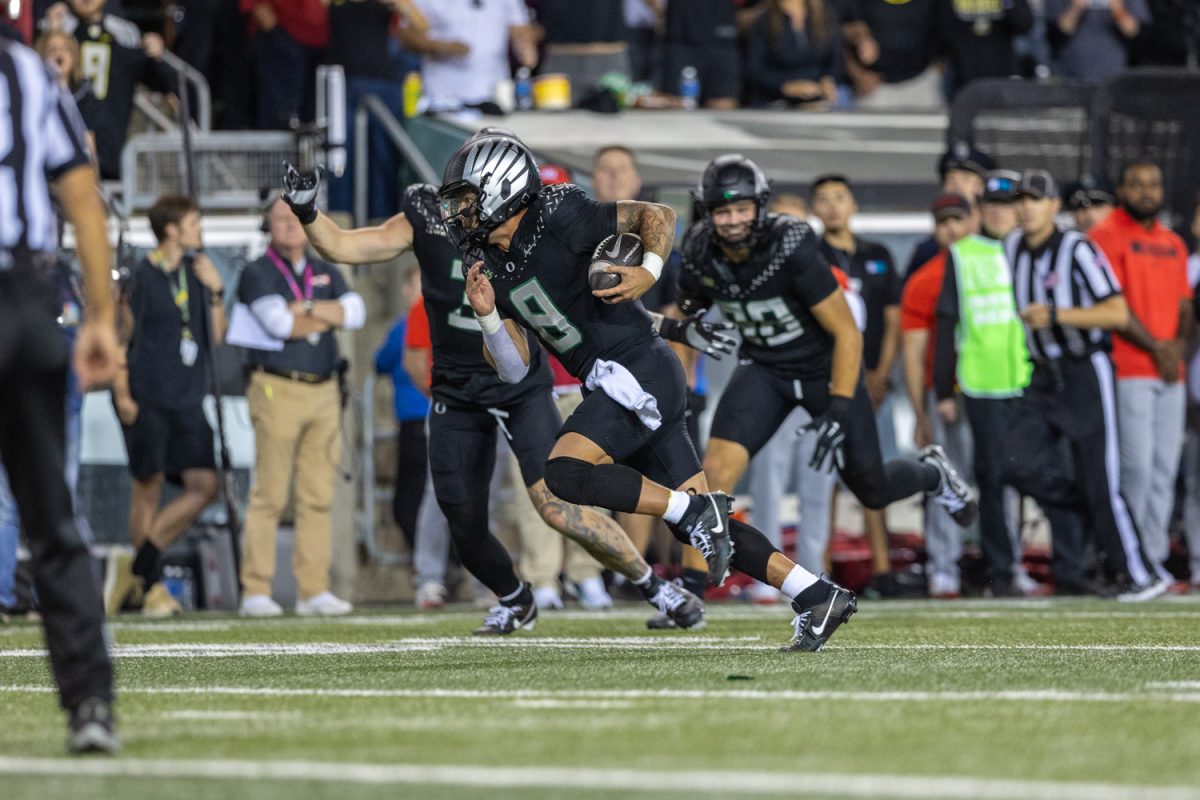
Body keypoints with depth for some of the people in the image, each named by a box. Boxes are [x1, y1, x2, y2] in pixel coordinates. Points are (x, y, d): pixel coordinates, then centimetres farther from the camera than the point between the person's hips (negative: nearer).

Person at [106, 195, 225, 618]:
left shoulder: (196, 273, 13)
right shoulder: (140, 274, -6)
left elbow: (216, 337, 16)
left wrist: (216, 292, 3)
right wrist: (122, 395, -13)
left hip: (187, 400, 6)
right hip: (147, 398, -6)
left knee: (203, 486, -4)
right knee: (148, 484, -1)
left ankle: (137, 566, 5)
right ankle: (152, 587, 8)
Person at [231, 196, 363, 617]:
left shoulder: (325, 273, 18)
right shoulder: (258, 273, 2)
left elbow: (355, 312, 2)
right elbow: (278, 323, -13)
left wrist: (305, 308, -8)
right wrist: (327, 319, 0)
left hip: (324, 392, 5)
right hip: (278, 389, -5)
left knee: (319, 495, 3)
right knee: (269, 495, -8)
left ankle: (314, 590, 5)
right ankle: (255, 592, -8)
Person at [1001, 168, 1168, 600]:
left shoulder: (1078, 250, -13)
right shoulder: (1013, 248, 7)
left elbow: (1118, 313, -18)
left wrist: (1056, 315, -26)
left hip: (1087, 371, -6)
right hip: (1044, 378, 6)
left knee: (1098, 479, -7)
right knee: (1018, 462, -11)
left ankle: (1139, 575, 3)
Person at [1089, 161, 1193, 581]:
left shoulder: (1173, 244, 18)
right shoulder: (1107, 236, -4)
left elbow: (1185, 306, 19)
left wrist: (1178, 346, -1)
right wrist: (1156, 348, -11)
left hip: (1169, 373, 7)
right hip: (1128, 369, -7)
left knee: (1165, 468, 5)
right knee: (1136, 467, -10)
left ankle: (1155, 559, 10)